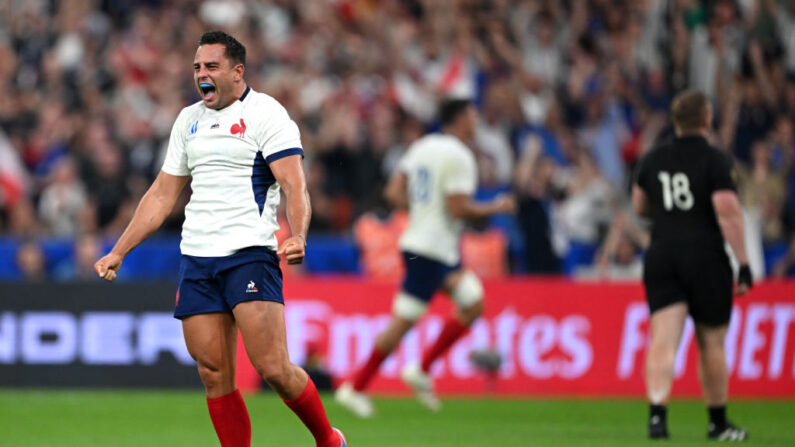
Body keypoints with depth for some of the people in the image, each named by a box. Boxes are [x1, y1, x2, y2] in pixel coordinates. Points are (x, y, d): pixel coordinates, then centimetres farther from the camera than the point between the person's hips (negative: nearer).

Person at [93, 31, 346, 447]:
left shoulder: (265, 113, -3)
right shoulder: (189, 120, 17)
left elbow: (294, 186, -12)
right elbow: (162, 195, 24)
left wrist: (297, 236, -30)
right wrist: (118, 252, 20)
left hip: (250, 253, -6)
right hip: (196, 258, 6)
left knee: (273, 368, -14)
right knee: (214, 377, -1)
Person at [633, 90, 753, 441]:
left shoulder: (653, 160, 7)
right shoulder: (715, 161, -9)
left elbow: (639, 206, 20)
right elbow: (728, 213, -17)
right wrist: (744, 265, -14)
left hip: (661, 257, 3)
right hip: (705, 260, -3)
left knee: (663, 342, -5)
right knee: (711, 343, 10)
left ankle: (657, 413, -23)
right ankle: (718, 423, 21)